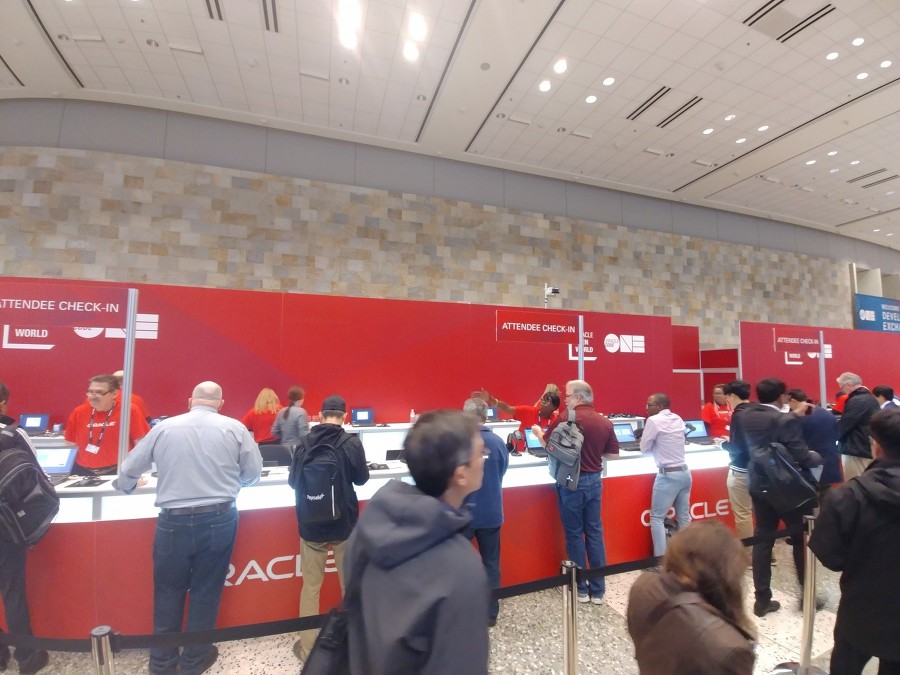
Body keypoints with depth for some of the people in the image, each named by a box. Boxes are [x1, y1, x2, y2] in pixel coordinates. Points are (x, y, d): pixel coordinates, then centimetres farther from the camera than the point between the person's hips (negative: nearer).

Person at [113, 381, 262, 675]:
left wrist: (126, 485, 35)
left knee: (168, 590, 20)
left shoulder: (164, 427, 0)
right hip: (219, 519, -1)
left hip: (173, 521, 1)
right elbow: (254, 473, 1)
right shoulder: (235, 428, -4)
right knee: (205, 590, 15)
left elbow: (129, 469, 12)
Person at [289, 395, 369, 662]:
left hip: (311, 523, 1)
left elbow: (293, 482, 3)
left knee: (311, 586, 15)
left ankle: (308, 647, 26)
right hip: (345, 523, -1)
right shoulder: (352, 442, -14)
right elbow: (362, 479, -2)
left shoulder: (305, 442, -8)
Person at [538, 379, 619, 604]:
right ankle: (598, 590, 22)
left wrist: (538, 431, 19)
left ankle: (580, 589, 19)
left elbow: (546, 442, -2)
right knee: (595, 532, 13)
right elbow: (613, 453, 8)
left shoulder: (565, 419, -14)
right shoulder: (605, 422, 0)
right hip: (594, 480, 5)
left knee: (574, 534, 8)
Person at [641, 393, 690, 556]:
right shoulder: (678, 419, 9)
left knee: (657, 518, 0)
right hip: (684, 472, 8)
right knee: (684, 516, 14)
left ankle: (660, 558, -1)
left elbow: (644, 448, -5)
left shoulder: (654, 420, -12)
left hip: (668, 475, -7)